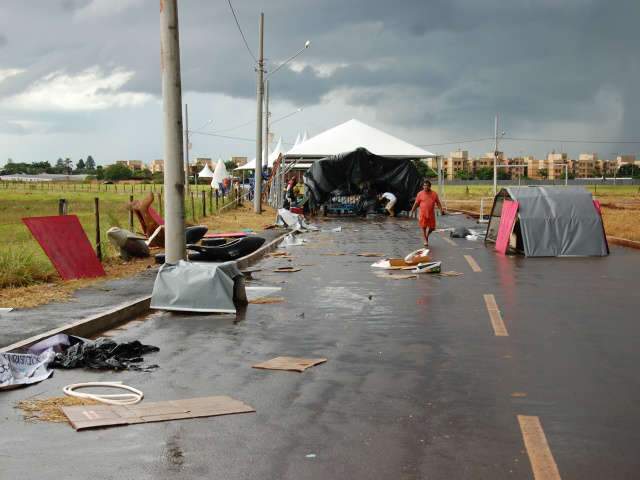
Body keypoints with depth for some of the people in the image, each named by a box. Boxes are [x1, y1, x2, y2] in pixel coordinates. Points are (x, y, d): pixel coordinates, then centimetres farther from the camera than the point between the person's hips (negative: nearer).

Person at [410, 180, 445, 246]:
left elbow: (438, 203, 5)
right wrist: (412, 211, 5)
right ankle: (425, 240, 13)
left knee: (432, 227, 6)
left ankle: (427, 235, 35)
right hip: (423, 214, -2)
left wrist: (441, 210, -8)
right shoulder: (420, 194, -2)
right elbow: (416, 203, 5)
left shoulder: (434, 194, 1)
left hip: (431, 214, 2)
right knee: (424, 227, 0)